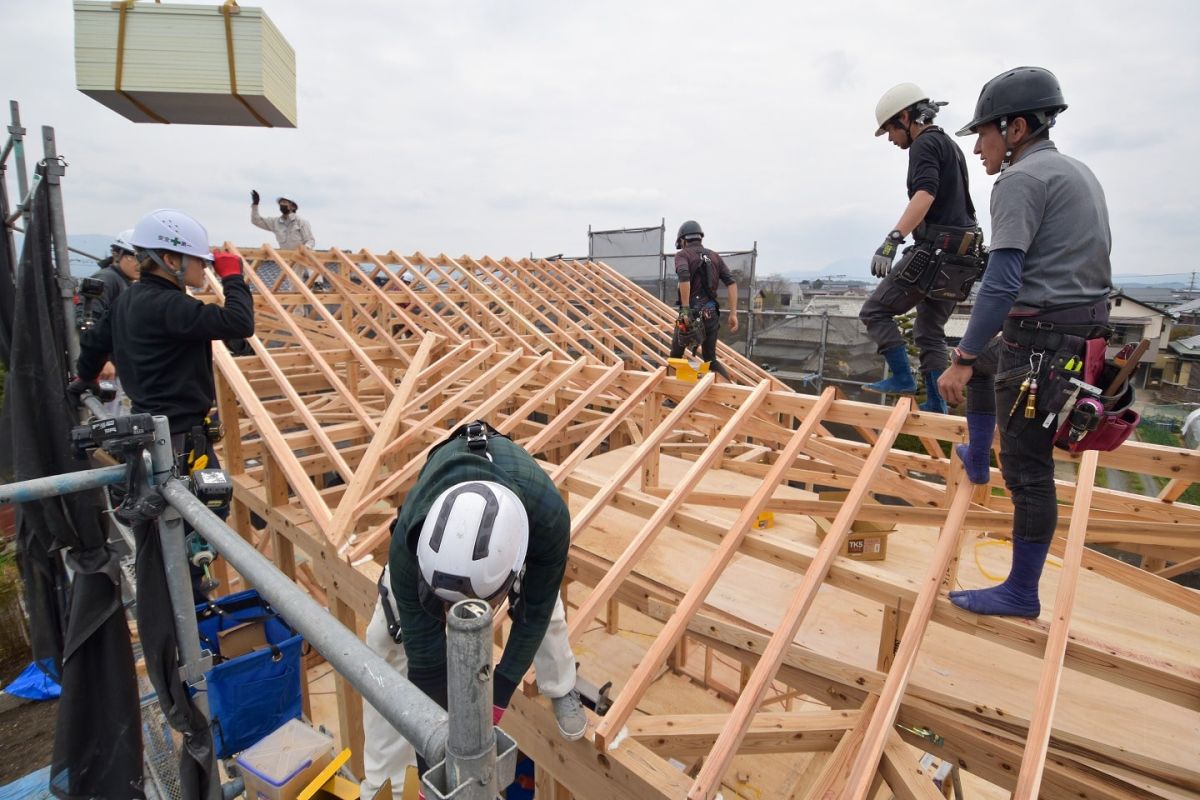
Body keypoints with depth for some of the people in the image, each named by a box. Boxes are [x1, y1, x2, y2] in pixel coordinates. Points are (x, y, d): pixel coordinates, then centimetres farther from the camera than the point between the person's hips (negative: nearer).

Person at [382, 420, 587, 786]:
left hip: (520, 498, 0)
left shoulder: (549, 517, -45)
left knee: (545, 610, -8)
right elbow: (424, 653, -31)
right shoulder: (409, 544, -43)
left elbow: (534, 613, -26)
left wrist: (497, 697, -23)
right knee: (391, 626, -9)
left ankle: (562, 690, 27)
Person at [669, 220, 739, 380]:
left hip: (692, 313, -5)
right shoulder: (714, 256, 17)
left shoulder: (682, 254, 1)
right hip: (712, 313, 5)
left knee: (675, 355, 16)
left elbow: (684, 277, -21)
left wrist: (685, 309, -22)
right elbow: (731, 283, 8)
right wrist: (733, 314, 4)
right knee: (710, 359, 17)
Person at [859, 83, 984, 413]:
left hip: (933, 251, -10)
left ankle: (902, 378, -7)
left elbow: (924, 196, -25)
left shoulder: (925, 144, -6)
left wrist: (892, 240, -36)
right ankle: (935, 404, 12)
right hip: (959, 254, 10)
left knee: (875, 311, -4)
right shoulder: (951, 145, 25)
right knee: (930, 331, 12)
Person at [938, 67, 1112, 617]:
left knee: (1027, 470, -2)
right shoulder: (1077, 172, 17)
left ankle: (1021, 595, 11)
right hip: (1084, 330, 10)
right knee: (984, 364, 34)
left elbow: (1002, 281, -24)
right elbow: (1086, 260, 20)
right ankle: (976, 461, 49)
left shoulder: (1022, 179, -13)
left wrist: (963, 358, -23)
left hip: (1042, 339, -10)